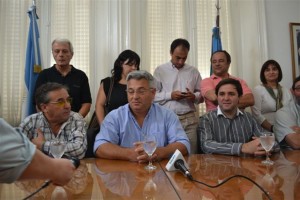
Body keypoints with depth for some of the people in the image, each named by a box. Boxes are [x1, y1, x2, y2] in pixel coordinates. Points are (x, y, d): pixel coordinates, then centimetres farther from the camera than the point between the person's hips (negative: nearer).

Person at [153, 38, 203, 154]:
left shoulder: (193, 71, 13)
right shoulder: (160, 70, 5)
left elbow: (202, 95, 15)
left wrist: (194, 96, -6)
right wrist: (170, 95, -12)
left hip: (189, 119, 2)